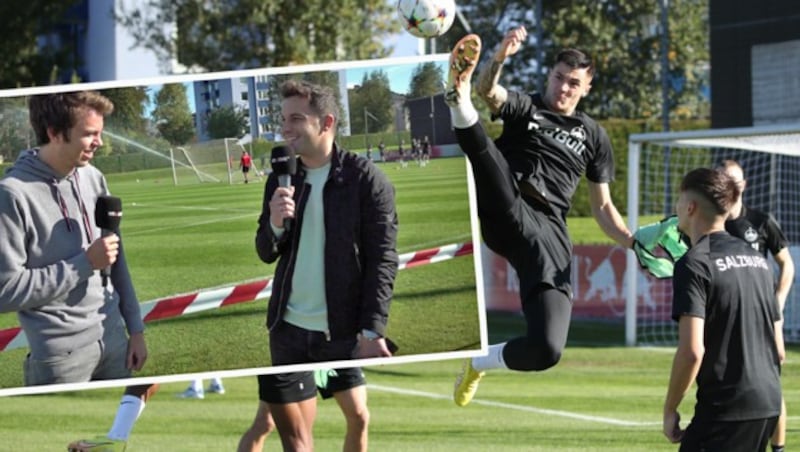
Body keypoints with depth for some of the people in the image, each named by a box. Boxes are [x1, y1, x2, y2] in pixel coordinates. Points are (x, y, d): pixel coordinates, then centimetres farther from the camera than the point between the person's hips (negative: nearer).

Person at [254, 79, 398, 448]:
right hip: (289, 329, 5)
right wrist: (275, 224, -12)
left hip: (345, 333, -5)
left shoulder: (366, 179, -8)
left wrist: (372, 331, -19)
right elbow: (266, 254, 11)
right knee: (292, 434, 6)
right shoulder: (281, 178, 9)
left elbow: (383, 260, -10)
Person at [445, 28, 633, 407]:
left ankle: (479, 364, 13)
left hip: (548, 235, 2)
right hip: (506, 214, -2)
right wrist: (501, 57, -28)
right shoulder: (524, 107, 18)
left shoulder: (593, 136, 25)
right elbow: (490, 92, -6)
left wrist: (631, 241, 5)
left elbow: (602, 207, 25)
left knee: (547, 349, -13)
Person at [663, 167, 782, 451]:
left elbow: (692, 351, -19)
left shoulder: (695, 264, -11)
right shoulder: (756, 258, 15)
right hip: (770, 403, 8)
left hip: (726, 406, -8)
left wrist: (669, 409, -10)